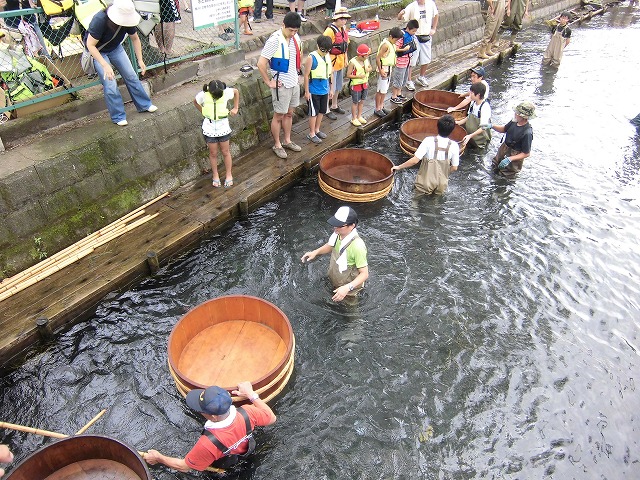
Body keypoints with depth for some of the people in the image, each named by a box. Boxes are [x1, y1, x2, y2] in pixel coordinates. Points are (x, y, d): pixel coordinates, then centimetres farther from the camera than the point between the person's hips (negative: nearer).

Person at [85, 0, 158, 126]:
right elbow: (90, 45, -31)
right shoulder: (100, 20, -35)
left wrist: (140, 60, -8)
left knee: (131, 76, 4)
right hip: (97, 51, -5)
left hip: (115, 47, 5)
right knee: (110, 85, -11)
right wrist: (105, 65, -38)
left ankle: (144, 105, 21)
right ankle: (118, 117, 2)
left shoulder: (128, 19, -20)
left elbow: (135, 39, -2)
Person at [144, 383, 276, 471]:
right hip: (243, 453, 4)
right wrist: (251, 394, -11)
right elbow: (272, 418, -15)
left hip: (221, 467, -4)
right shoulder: (246, 414, -36)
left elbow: (184, 467, -26)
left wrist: (158, 458, -11)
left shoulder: (208, 443, -46)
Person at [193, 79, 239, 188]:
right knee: (213, 153, 11)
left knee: (225, 152, 11)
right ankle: (215, 175, 29)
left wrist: (235, 108, 5)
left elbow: (236, 92, 6)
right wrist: (204, 113, 1)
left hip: (223, 127, 0)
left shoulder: (226, 92, -15)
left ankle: (228, 174, 28)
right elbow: (195, 102, 7)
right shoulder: (203, 95, -15)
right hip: (209, 128, 0)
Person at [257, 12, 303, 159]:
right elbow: (261, 63, -22)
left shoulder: (295, 38, 2)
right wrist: (269, 82, -16)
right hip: (281, 85, -7)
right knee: (279, 116, 5)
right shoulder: (275, 40, -21)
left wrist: (297, 73, 15)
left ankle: (287, 141, 33)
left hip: (294, 83, 7)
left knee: (289, 114, 18)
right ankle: (277, 145, 19)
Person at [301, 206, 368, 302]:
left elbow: (364, 274, -30)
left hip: (349, 291, -6)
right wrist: (315, 252, -9)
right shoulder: (338, 234, -18)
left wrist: (347, 288, -42)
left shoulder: (357, 246, -39)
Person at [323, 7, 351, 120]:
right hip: (332, 62, -9)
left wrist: (345, 59, 19)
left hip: (340, 62, 9)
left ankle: (334, 106, 35)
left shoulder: (343, 29, 7)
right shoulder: (330, 31, -20)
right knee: (330, 87, -2)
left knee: (338, 86, 20)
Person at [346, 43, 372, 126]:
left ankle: (359, 116, 32)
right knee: (355, 102, 6)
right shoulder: (353, 63, -21)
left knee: (362, 101, 17)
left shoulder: (366, 60, -3)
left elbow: (370, 67, 13)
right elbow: (348, 75, -18)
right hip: (356, 85, -6)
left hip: (365, 84, 6)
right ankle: (354, 119, 19)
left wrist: (369, 69, -11)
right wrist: (358, 76, -27)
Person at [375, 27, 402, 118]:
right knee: (380, 91, -1)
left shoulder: (392, 44, 7)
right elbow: (377, 58, -22)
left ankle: (381, 107, 26)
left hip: (389, 69, 9)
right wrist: (380, 70, -21)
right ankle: (377, 109, 8)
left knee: (385, 90, 16)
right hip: (384, 69, -9)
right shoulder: (385, 45, -20)